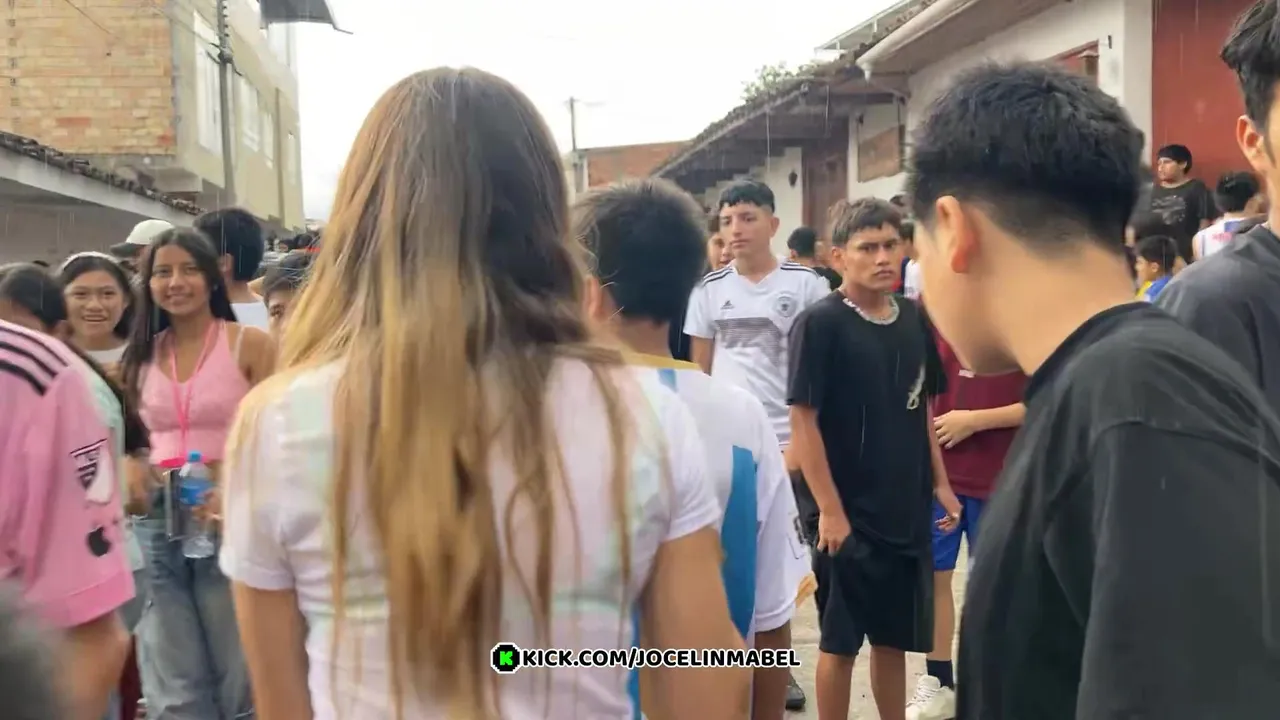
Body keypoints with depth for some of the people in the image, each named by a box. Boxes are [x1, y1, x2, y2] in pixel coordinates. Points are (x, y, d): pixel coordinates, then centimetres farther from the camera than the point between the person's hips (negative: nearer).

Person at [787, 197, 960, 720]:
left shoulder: (915, 320, 5)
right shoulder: (820, 324, -12)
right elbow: (803, 421, -14)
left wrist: (939, 483, 12)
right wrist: (829, 510, -16)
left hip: (907, 510, 5)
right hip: (849, 514, -5)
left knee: (894, 639, 17)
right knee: (839, 643, 7)